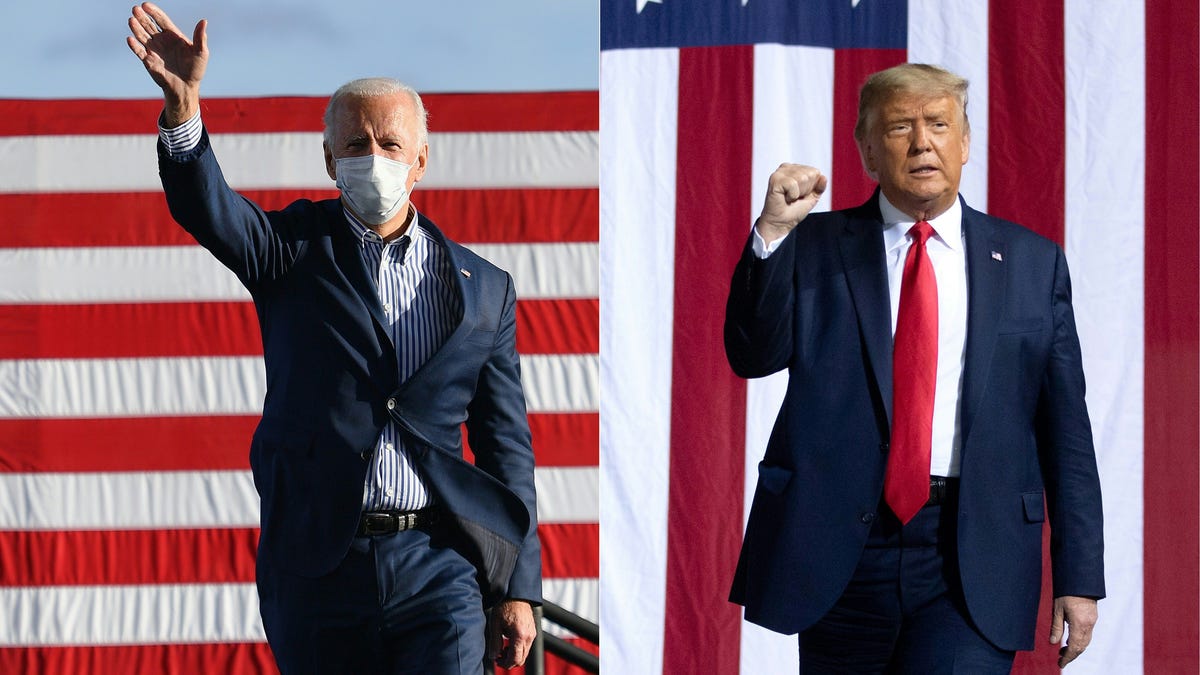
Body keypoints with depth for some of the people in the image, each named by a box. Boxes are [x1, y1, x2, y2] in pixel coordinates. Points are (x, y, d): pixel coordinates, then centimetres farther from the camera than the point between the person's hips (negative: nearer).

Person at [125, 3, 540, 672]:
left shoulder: (484, 289, 11)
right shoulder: (297, 249, 8)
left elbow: (506, 444, 11)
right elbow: (206, 208, -12)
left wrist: (518, 590, 5)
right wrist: (183, 98, -31)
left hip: (437, 568, 0)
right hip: (317, 567, 0)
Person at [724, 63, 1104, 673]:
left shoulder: (1031, 263, 10)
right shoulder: (815, 247, 9)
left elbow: (1065, 428, 8)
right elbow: (753, 356, -5)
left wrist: (1079, 577, 3)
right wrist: (773, 231, -16)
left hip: (974, 559, -1)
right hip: (842, 548, 1)